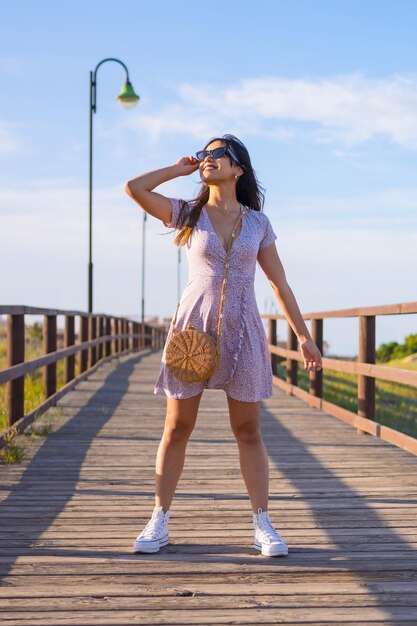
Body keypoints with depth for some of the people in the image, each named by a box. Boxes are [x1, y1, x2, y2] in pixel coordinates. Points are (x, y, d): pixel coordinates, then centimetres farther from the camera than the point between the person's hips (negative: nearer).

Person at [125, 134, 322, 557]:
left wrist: (303, 336, 6)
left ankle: (262, 525, 9)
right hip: (193, 327, 0)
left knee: (248, 430, 4)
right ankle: (159, 523, 11)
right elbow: (134, 188, -6)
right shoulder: (188, 213, 5)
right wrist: (180, 169, 6)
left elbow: (280, 284, 9)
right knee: (177, 428, 2)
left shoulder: (257, 223, 7)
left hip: (241, 331, 1)